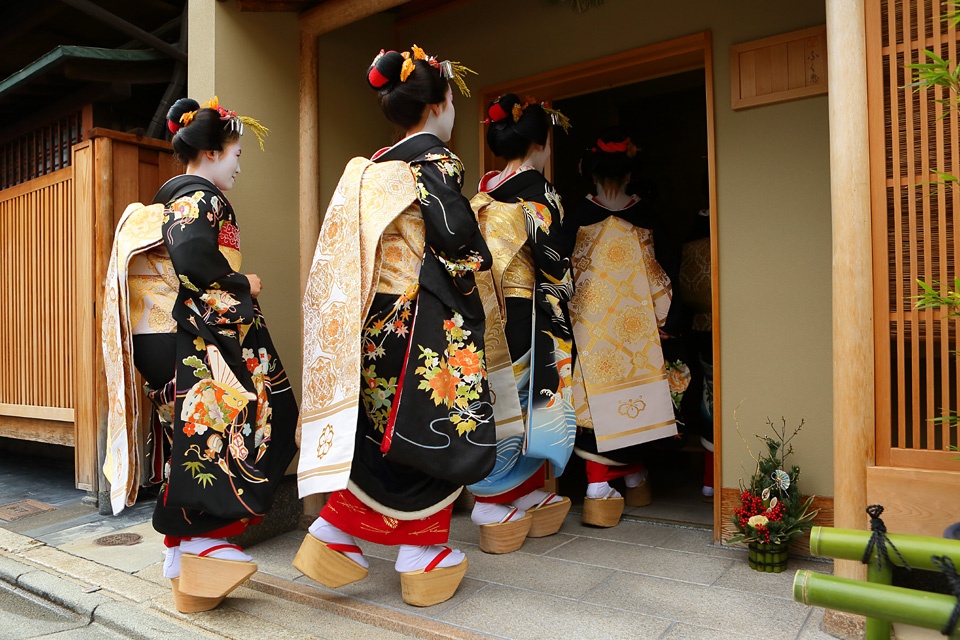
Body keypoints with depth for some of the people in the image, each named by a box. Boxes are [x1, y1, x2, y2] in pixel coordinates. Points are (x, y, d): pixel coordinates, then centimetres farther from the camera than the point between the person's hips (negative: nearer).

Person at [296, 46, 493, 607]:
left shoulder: (373, 167, 14)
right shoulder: (435, 159, -8)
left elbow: (371, 248, 14)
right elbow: (456, 234, -19)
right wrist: (478, 259, 1)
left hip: (383, 318, 8)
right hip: (432, 318, -7)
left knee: (384, 429, 14)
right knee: (435, 428, 3)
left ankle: (334, 529, 17)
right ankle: (420, 552, 14)